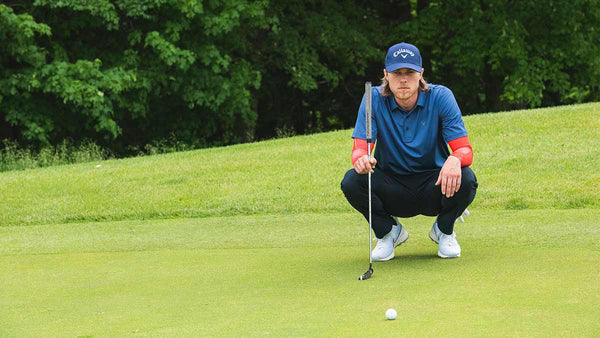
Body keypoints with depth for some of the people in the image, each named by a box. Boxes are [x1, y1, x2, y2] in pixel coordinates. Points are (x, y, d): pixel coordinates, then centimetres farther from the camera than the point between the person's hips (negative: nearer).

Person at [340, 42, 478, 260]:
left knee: (465, 179, -32)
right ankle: (388, 231, 4)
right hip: (392, 190, 1)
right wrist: (361, 159, -43)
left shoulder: (440, 97, -13)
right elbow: (359, 148, -16)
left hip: (433, 186, -1)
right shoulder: (375, 99, -10)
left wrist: (455, 159, -44)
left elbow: (465, 149, -18)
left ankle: (444, 230, 3)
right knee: (352, 181, -28)